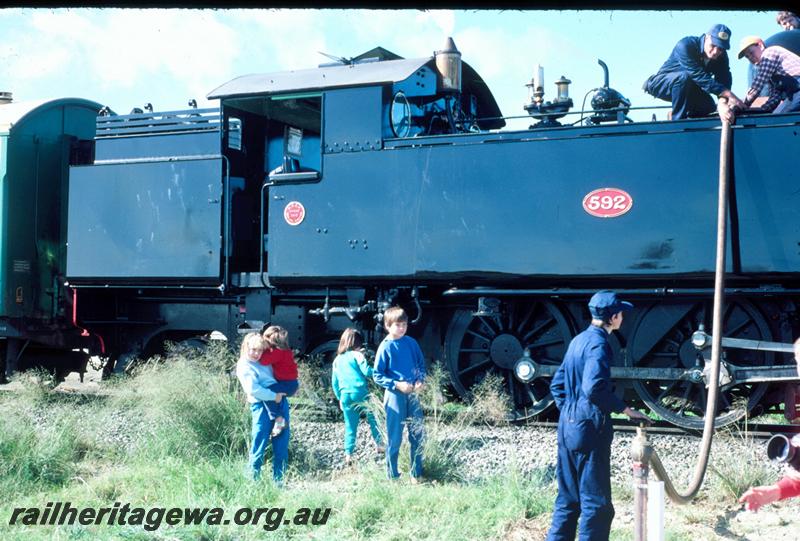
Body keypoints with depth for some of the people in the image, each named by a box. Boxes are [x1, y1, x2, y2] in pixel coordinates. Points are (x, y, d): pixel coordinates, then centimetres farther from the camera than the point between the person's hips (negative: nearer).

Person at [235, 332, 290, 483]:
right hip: (262, 406, -7)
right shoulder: (244, 366, -4)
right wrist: (274, 396, -17)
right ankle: (254, 480, 5)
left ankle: (278, 480, 14)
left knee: (281, 445, 7)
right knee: (259, 445, -4)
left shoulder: (265, 362, 18)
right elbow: (253, 389, -16)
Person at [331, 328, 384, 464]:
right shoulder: (357, 355, -2)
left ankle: (348, 454, 1)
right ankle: (379, 445, 6)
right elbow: (367, 372, -11)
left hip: (345, 396, 5)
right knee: (373, 419, 9)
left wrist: (340, 398, 25)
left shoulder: (337, 360, 16)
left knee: (350, 426, 7)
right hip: (361, 393, -5)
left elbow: (334, 383, 19)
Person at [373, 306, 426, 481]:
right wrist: (397, 384, -17)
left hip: (412, 394, 4)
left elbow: (421, 364, 14)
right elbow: (377, 375, -7)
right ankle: (392, 476, 13)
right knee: (394, 438, 2)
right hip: (395, 396, -4)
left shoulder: (411, 343, 4)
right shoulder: (385, 347, -8)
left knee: (418, 435, 6)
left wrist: (421, 380, -5)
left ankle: (416, 474, 18)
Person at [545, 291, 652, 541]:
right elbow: (594, 388, -27)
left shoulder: (578, 340, 13)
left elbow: (557, 384, 18)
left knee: (568, 499, 15)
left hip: (567, 428, 9)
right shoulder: (598, 344, -14)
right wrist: (627, 410, -20)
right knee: (596, 504, -3)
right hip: (589, 430, -9)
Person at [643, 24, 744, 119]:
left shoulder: (722, 57, -11)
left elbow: (724, 81, -18)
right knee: (684, 77, -36)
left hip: (688, 88, 7)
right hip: (662, 85, -7)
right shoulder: (686, 45, -32)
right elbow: (700, 76, -40)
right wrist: (729, 94, -46)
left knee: (709, 107, -8)